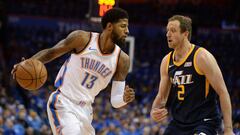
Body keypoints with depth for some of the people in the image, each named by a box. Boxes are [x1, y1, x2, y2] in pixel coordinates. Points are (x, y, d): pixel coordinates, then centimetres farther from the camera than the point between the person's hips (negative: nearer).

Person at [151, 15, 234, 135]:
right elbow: (162, 96, 15)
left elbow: (222, 92, -14)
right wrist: (154, 111, -10)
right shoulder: (166, 61, 6)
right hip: (178, 122, 7)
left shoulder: (201, 57, -14)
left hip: (204, 122, -7)